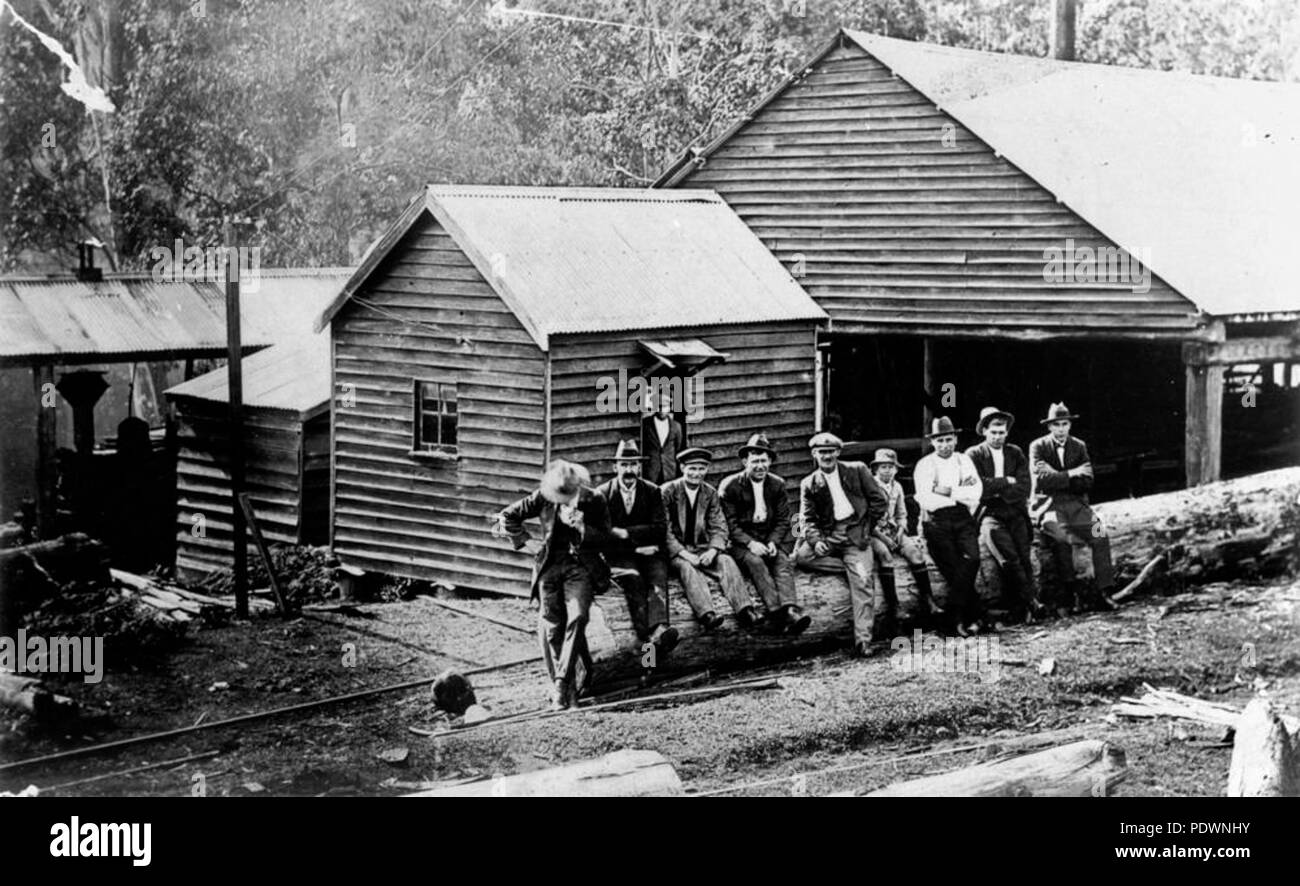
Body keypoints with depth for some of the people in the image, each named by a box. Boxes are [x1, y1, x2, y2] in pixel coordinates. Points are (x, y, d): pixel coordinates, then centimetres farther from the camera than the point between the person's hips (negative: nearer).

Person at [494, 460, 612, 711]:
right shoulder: (543, 497, -3)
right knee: (551, 626, -2)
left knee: (577, 618, -21)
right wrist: (525, 542, -1)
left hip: (581, 567, -1)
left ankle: (561, 684, -19)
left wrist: (581, 526, -16)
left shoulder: (595, 501, -3)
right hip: (549, 565, 1)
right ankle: (564, 690, 7)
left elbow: (605, 539, 1)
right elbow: (507, 518, 5)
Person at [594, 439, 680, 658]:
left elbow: (660, 528, 2)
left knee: (658, 579, -30)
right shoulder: (603, 494, 7)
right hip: (619, 553, -1)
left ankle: (659, 629, -54)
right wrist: (637, 545, -10)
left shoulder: (652, 492, 12)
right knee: (634, 579, -32)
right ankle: (646, 632, -49)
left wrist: (626, 532, -9)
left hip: (650, 552, 1)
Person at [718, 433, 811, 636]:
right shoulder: (730, 486, -2)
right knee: (755, 562, -33)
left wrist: (773, 542, -10)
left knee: (783, 563, -27)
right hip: (741, 541, -3)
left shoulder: (777, 485, 10)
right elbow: (729, 524, -5)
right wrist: (750, 543, -20)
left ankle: (790, 611, -49)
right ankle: (776, 612, -48)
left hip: (771, 538, 3)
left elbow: (783, 520, 9)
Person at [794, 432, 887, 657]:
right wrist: (816, 540, -14)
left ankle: (862, 640, -18)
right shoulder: (809, 484, 10)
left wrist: (866, 527, 1)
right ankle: (854, 567, -12)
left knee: (862, 582, -18)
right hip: (828, 535, 2)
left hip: (855, 533, -2)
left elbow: (878, 501, 7)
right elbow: (808, 519, 4)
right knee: (801, 556, -25)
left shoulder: (857, 470, 7)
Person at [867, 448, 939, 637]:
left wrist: (900, 531, 0)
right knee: (884, 554, -34)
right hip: (873, 533, -5)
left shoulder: (896, 487, 13)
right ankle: (891, 608, -33)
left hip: (893, 530, 6)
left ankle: (926, 601, -19)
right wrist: (883, 537, -17)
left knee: (914, 551, -21)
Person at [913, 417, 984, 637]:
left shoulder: (964, 461, 13)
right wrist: (962, 493, -3)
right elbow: (926, 500, -9)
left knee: (972, 558, -19)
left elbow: (976, 492, 1)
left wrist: (948, 492, -9)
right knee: (953, 569, -6)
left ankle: (957, 616, -9)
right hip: (937, 521, -2)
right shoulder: (924, 465, 4)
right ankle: (973, 617, 5)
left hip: (963, 519, 2)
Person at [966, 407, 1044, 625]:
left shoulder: (1016, 453, 17)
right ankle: (1030, 600, -24)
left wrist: (996, 489, -4)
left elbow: (1024, 488, 7)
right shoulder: (973, 455, 8)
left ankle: (1018, 610, -19)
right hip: (989, 513, -3)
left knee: (1023, 556, -17)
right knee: (1009, 556, -24)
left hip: (1015, 512, 3)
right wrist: (1007, 482, -2)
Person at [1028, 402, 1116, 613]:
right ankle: (1072, 591, -20)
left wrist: (1059, 480, -6)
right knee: (1060, 536, -33)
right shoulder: (1038, 447, 2)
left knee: (1099, 534, -20)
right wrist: (1071, 475, -8)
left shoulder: (1079, 447, 13)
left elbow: (1086, 482, 4)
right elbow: (1043, 479, -12)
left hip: (1075, 503, 4)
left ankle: (1101, 592, -14)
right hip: (1048, 504, -4)